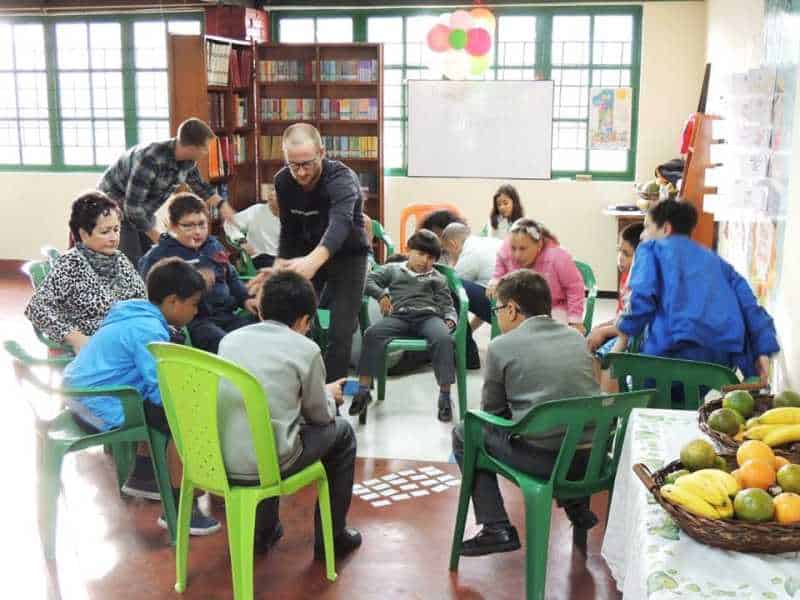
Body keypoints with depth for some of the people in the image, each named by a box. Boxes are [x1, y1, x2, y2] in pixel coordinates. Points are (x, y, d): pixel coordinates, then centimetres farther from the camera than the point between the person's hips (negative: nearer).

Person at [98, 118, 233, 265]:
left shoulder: (188, 160, -11)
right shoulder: (150, 159, -35)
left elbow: (198, 184, 13)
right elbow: (132, 206, -32)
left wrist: (222, 204, 1)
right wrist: (157, 237, -22)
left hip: (142, 211, 8)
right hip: (115, 205, -8)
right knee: (134, 265, -13)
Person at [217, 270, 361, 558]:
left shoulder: (230, 338, 10)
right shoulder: (306, 349, -4)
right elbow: (319, 416, 7)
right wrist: (329, 394, 31)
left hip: (218, 459, 5)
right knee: (341, 432, 20)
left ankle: (262, 531, 41)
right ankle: (331, 537, 28)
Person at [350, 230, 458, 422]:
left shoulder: (437, 278, 29)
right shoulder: (393, 269, 29)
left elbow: (446, 304, 20)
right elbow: (369, 280, 19)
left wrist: (450, 319, -3)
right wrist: (382, 294, -1)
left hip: (428, 316, 0)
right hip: (398, 316, 0)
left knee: (443, 338, -35)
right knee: (372, 333, -31)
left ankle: (445, 395, -31)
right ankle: (363, 390, -30)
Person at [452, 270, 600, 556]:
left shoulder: (502, 346, -2)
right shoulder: (577, 337, 12)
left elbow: (492, 411, 8)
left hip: (544, 459, -6)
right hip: (595, 454, 6)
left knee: (464, 434, 15)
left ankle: (497, 528, 8)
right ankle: (578, 506, 34)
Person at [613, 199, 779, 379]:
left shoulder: (651, 248, 17)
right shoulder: (712, 257, 32)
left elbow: (642, 295, -2)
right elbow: (747, 302, 19)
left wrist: (623, 337, 5)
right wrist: (763, 351, 13)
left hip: (680, 345, -5)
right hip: (724, 352, 6)